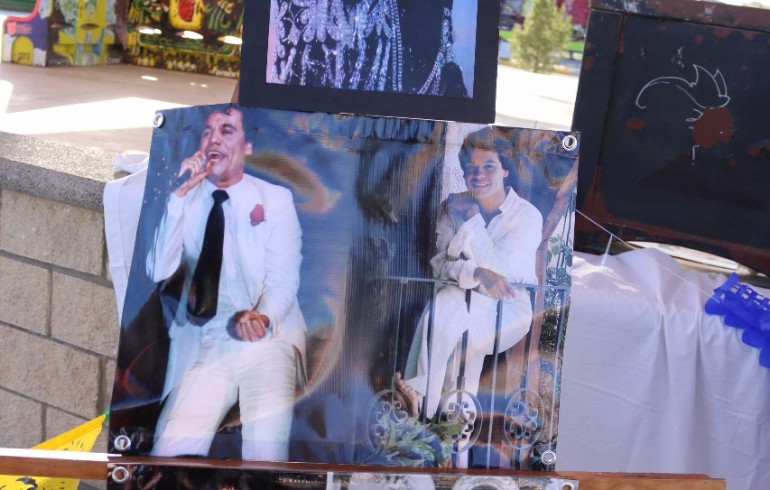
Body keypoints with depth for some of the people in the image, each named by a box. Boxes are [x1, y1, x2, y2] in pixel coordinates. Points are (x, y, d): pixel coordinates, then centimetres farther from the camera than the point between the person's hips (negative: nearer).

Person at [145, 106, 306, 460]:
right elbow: (158, 271, -5)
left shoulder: (276, 199, 4)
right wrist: (180, 195, -12)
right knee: (169, 452, -17)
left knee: (266, 454, -24)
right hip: (202, 348, 2)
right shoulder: (184, 201, 9)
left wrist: (262, 318, -26)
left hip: (267, 342, -2)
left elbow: (283, 279, -4)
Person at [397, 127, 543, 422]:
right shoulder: (452, 207, 4)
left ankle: (421, 392, -25)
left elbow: (498, 266, -19)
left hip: (509, 308, -3)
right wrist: (477, 274, -26)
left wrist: (472, 218, -15)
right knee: (442, 306, -32)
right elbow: (440, 264, -6)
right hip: (462, 298, 3)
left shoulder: (527, 215, -8)